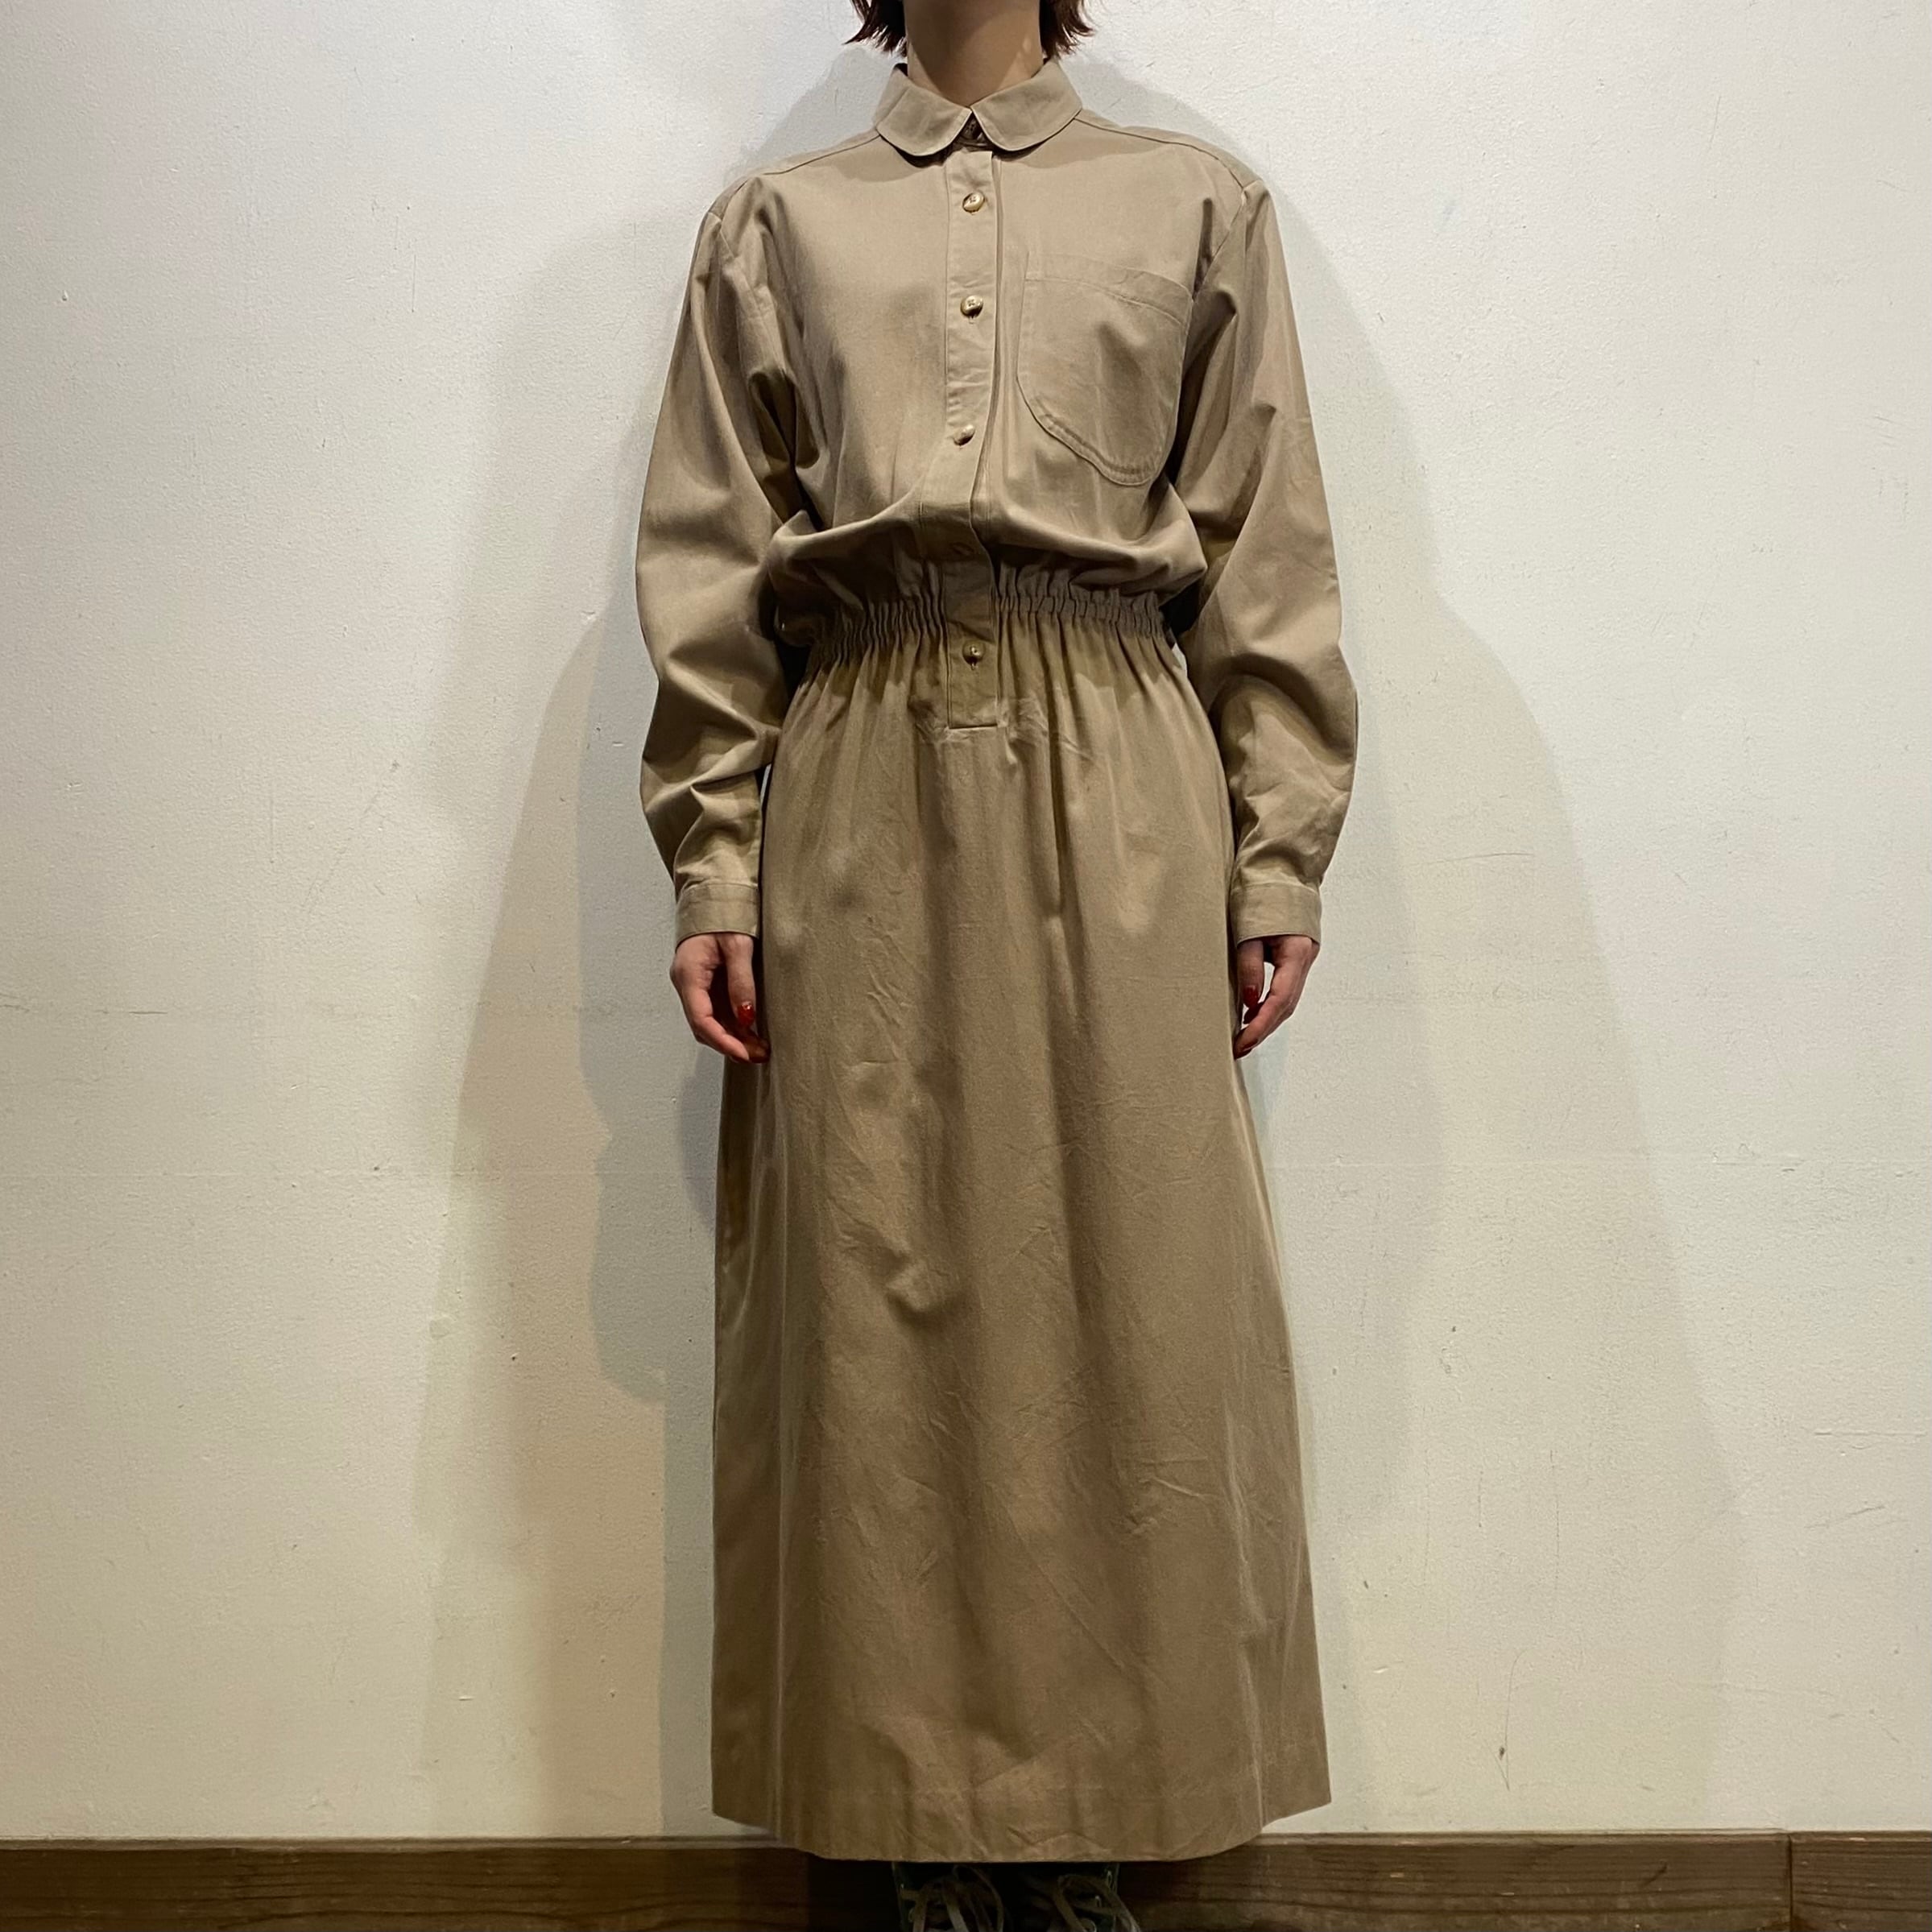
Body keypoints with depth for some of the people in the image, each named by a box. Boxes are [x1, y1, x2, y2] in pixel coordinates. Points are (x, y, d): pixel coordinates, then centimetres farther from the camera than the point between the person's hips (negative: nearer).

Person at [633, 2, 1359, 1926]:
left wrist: (1276, 860, 1)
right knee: (880, 1301, 2)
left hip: (1117, 789, 0)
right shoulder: (774, 220, 15)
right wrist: (713, 865, 1)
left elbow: (1267, 557, 9)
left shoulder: (1197, 201, 14)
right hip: (861, 786, 1)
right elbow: (704, 570, 10)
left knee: (1131, 1305, 0)